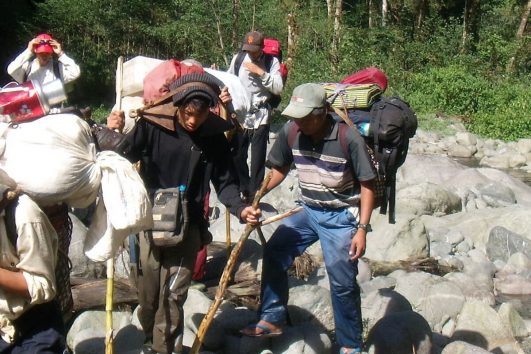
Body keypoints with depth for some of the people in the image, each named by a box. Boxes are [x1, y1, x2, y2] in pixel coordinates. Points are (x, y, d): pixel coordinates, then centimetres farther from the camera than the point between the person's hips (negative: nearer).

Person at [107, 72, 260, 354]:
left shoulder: (215, 137, -4)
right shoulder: (153, 126, -11)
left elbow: (224, 182, 0)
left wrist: (240, 208, -16)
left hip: (188, 227, 0)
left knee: (173, 295, 0)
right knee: (148, 292, 12)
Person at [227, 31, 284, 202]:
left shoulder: (271, 61, -2)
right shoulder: (238, 59, 4)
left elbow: (278, 88, -10)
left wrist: (261, 72, -17)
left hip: (260, 117, -3)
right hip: (239, 116, 3)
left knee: (258, 159, -2)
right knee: (238, 156, 8)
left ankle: (254, 194, 7)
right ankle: (243, 190, 25)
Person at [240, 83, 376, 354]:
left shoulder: (348, 138, -22)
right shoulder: (291, 132, -9)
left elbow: (367, 185, -15)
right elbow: (279, 170, 7)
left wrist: (362, 229, -18)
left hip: (340, 217, -5)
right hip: (308, 211, 5)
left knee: (342, 282, -2)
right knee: (274, 253, 4)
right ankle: (272, 320, 22)